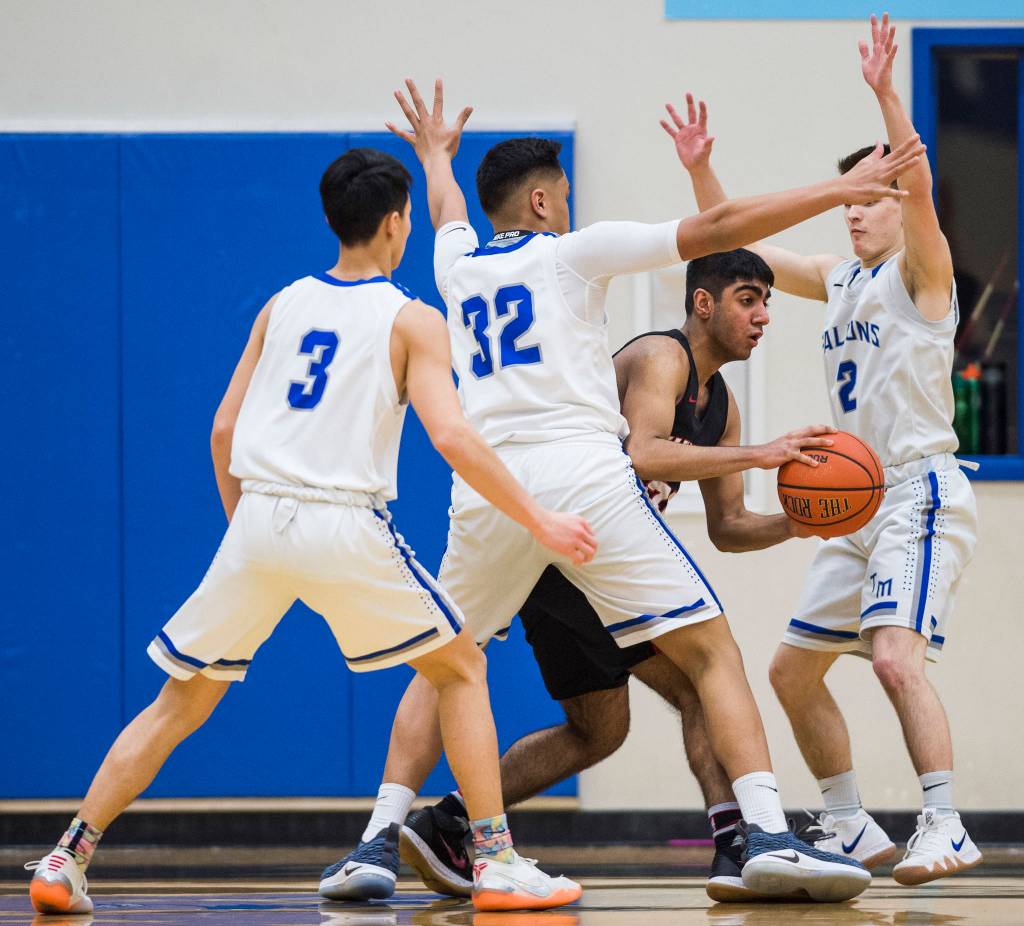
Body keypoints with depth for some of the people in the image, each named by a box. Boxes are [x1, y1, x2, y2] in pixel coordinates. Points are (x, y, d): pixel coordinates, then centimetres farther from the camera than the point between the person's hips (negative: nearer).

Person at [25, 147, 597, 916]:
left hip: (259, 520, 4)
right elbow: (452, 437, -11)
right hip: (345, 526, -4)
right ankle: (497, 862, 6)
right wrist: (540, 522, -6)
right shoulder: (413, 321, 3)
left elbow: (223, 432, 16)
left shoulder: (282, 306, 15)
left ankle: (68, 861, 6)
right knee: (462, 669, 14)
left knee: (181, 704, 14)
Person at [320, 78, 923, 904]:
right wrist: (839, 191, 8)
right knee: (711, 650, 0)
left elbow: (448, 212, 47)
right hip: (585, 476, -4)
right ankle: (768, 832, -15)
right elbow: (717, 230, 4)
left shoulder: (458, 265, 21)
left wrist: (435, 156, 69)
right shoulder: (573, 251, 8)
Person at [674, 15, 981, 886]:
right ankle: (851, 830, 19)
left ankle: (947, 828, -26)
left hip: (922, 487, -9)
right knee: (793, 668, 10)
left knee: (896, 654, -26)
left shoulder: (921, 271, -4)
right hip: (860, 500, 9)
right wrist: (701, 170, 11)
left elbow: (918, 185, -23)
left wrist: (886, 94, -34)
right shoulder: (839, 280, 17)